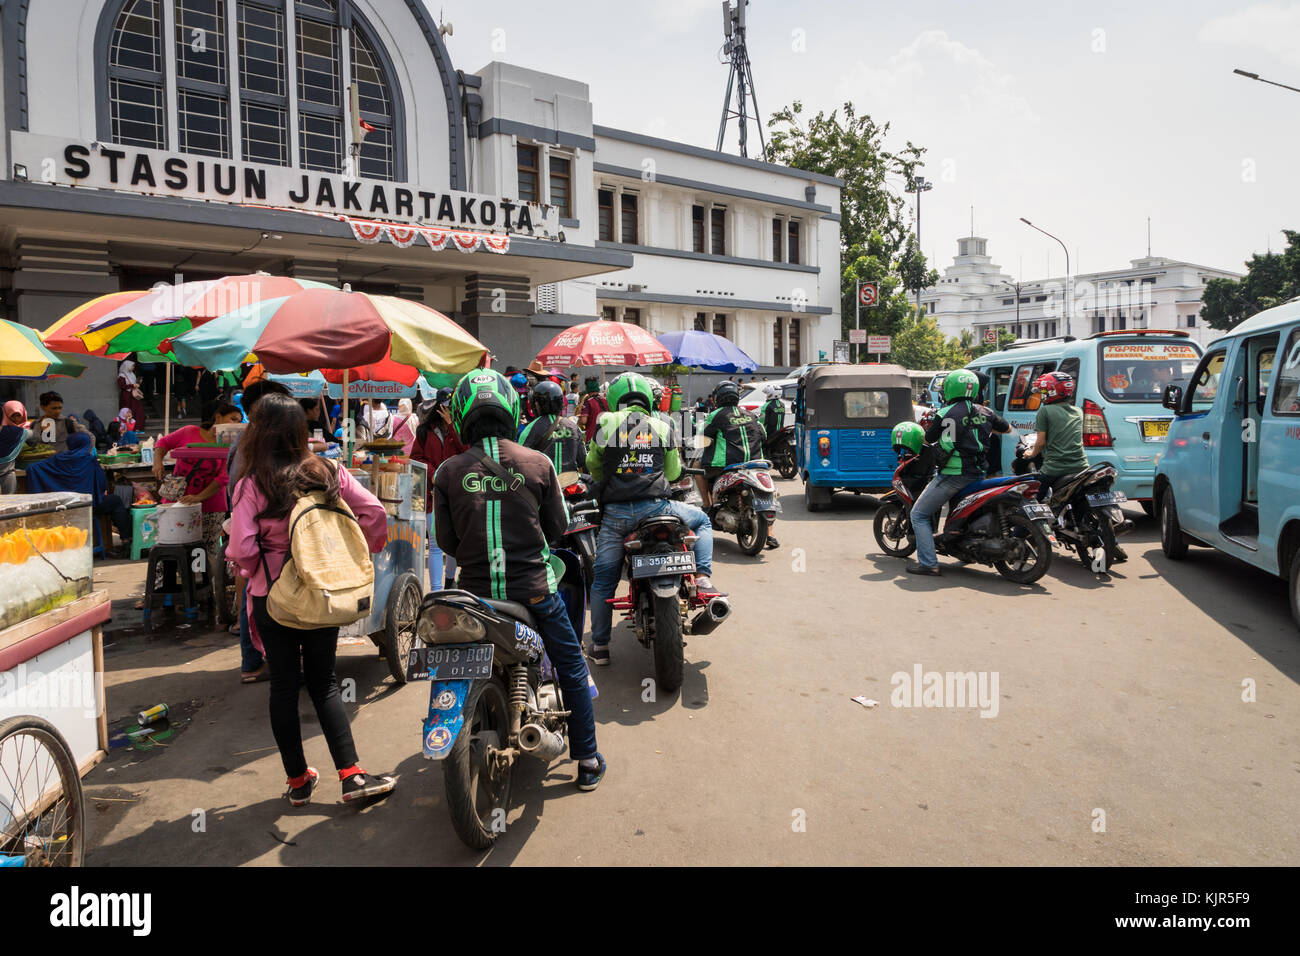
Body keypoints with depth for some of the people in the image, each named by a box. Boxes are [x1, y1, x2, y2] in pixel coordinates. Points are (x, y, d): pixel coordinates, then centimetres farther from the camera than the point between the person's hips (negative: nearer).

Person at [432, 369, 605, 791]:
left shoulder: (448, 472, -6)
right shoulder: (537, 463, -7)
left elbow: (446, 542, 0)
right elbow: (558, 526, 2)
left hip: (476, 592, 1)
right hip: (534, 587, -1)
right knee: (572, 669, 16)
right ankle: (587, 762, 24)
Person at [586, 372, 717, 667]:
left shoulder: (606, 423, 3)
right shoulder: (664, 427, 7)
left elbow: (592, 465, 13)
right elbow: (674, 472, 14)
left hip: (616, 512, 0)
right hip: (656, 506, 0)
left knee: (603, 580, 12)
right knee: (702, 521, 26)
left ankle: (600, 645, 15)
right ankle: (702, 576, 9)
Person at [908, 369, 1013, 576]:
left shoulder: (946, 414, -11)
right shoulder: (985, 413, 6)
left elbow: (928, 439, 1)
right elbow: (1007, 428, 23)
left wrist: (927, 430, 24)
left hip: (954, 475, -7)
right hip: (979, 473, 7)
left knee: (919, 514, 1)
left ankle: (928, 562, -8)